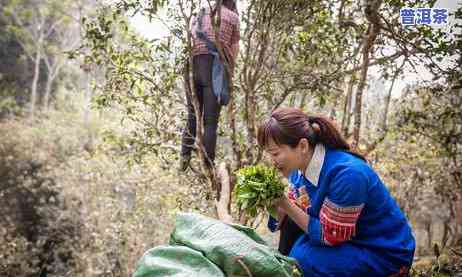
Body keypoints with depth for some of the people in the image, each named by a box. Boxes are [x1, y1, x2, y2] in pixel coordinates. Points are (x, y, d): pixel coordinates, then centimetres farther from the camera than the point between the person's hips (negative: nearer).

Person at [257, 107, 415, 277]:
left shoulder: (347, 173, -30)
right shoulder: (301, 166, -7)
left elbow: (329, 236, -23)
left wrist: (285, 204, -24)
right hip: (346, 241, 8)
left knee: (304, 259, -25)